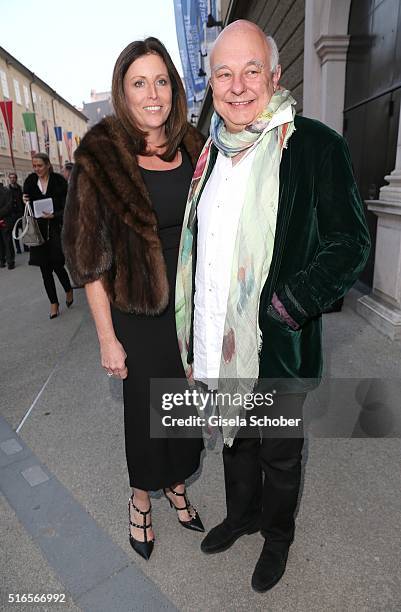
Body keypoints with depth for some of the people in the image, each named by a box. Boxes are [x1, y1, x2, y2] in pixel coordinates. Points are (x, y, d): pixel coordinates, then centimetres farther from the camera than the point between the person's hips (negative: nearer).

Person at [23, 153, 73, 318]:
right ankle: (54, 303, 16)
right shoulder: (30, 181, 7)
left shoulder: (59, 181, -4)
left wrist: (54, 215, -21)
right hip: (39, 231, 4)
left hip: (56, 229, -4)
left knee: (57, 265, -7)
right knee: (45, 269, 5)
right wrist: (25, 202, -7)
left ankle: (69, 290, 24)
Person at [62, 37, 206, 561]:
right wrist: (107, 337, -11)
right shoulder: (101, 156, -11)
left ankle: (177, 485, 46)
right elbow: (90, 254, -10)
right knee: (145, 409, 13)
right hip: (140, 315, -4)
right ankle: (141, 496, 43)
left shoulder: (194, 149, 2)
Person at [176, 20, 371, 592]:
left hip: (277, 349, -5)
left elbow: (349, 244, -11)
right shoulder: (212, 153, 8)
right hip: (217, 345, 6)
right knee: (235, 438, 25)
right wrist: (196, 341, 12)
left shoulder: (317, 146, -11)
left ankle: (277, 536, 47)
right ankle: (242, 514, 53)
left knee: (279, 454, 18)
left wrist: (284, 308, -21)